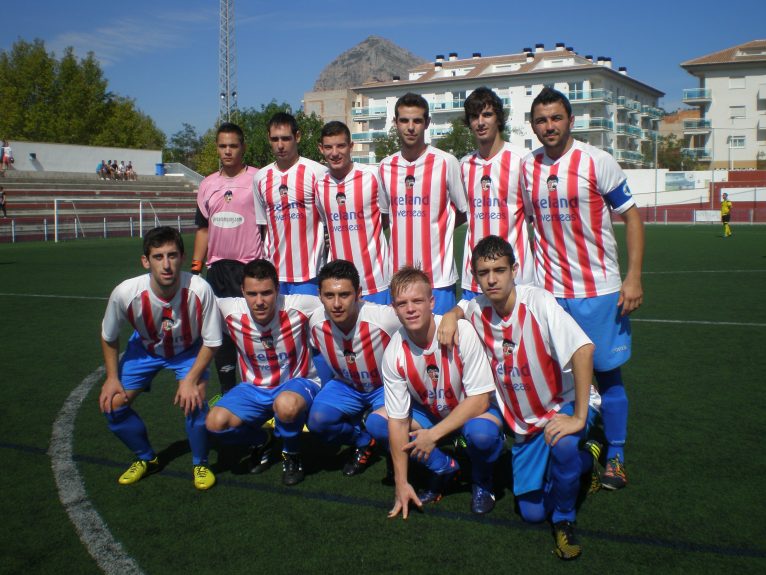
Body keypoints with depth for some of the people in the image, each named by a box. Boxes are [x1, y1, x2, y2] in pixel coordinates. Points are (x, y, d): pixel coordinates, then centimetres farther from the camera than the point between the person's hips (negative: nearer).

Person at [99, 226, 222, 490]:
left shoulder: (199, 290, -37)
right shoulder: (126, 293, -33)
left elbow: (211, 342, -21)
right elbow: (109, 337, -9)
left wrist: (191, 379, -28)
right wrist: (112, 377, -9)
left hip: (189, 350, -2)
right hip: (145, 348, 2)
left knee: (194, 400, -25)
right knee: (112, 404, -8)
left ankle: (200, 464, 3)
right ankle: (146, 459, 20)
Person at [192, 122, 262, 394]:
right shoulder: (208, 184, 12)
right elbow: (203, 228, 17)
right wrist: (195, 269, 12)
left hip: (249, 267, -6)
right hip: (216, 268, 6)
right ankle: (226, 390, 25)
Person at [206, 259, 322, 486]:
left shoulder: (297, 307, -22)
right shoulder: (231, 311, -16)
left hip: (297, 383, -3)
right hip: (255, 388, 4)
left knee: (286, 406, -40)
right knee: (215, 423, -22)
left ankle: (291, 454, -3)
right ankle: (263, 441, 13)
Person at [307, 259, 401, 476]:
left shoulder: (385, 318, -34)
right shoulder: (317, 323, -18)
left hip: (386, 385, -4)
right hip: (346, 385, 4)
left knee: (379, 424, -34)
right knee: (318, 421, -23)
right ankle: (364, 441, 8)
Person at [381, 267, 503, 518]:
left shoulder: (462, 332, -29)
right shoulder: (394, 353, -20)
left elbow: (479, 399, -24)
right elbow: (398, 420, -14)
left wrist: (433, 434, -27)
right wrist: (401, 483, -15)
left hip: (474, 411, -4)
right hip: (429, 411, 4)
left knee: (481, 432, -38)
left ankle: (481, 479, 0)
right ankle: (445, 468, 3)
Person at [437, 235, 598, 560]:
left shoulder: (537, 301, -26)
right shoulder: (477, 310, -9)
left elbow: (583, 350, -35)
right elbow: (461, 307, 18)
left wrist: (579, 417, -35)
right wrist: (451, 314, -7)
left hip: (563, 405, -5)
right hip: (524, 422, 5)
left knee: (562, 446, -39)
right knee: (532, 512, 4)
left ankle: (565, 520, -9)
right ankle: (582, 461, 32)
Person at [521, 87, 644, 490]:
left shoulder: (598, 162, -6)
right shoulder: (527, 167, 6)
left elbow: (631, 216, -4)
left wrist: (633, 278, -12)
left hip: (599, 288, -3)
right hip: (548, 290, 3)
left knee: (607, 372, 3)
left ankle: (615, 457, 18)